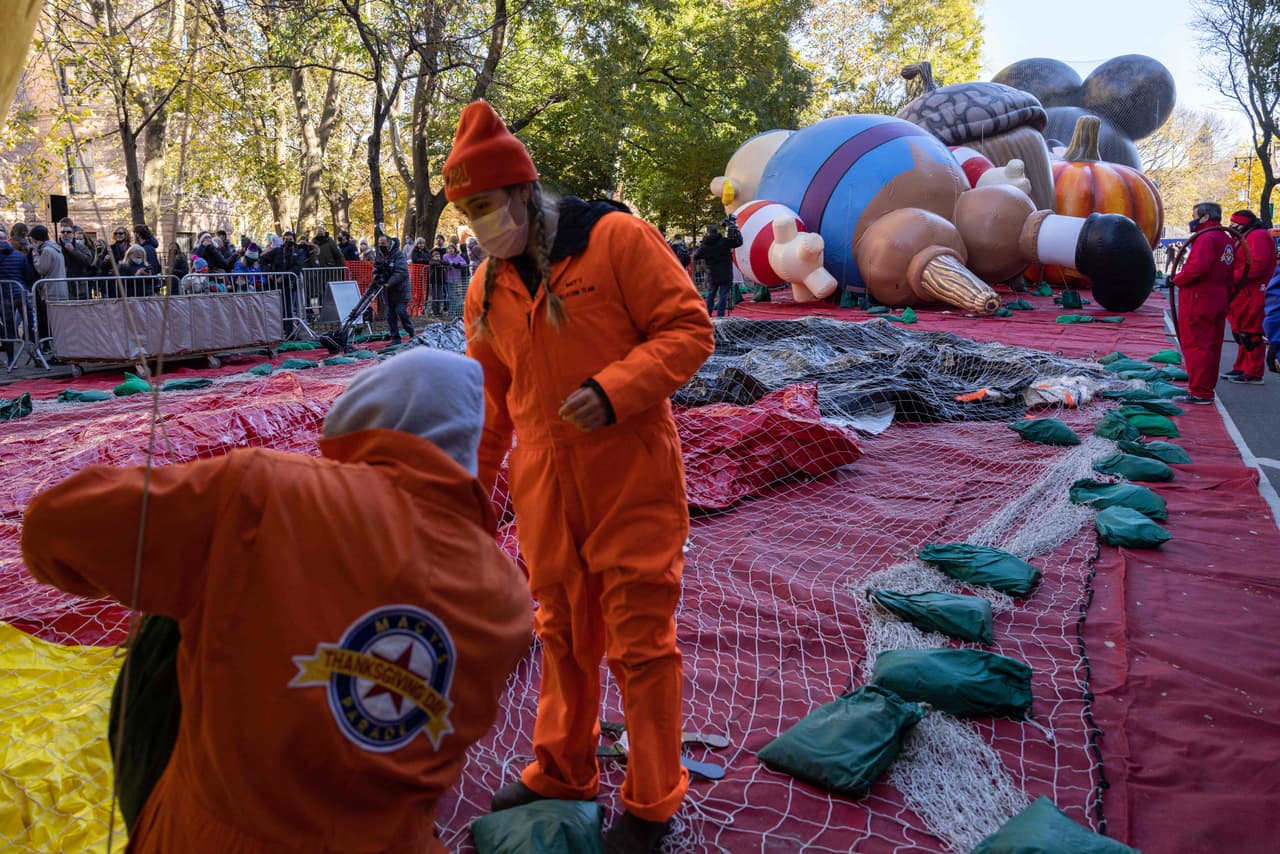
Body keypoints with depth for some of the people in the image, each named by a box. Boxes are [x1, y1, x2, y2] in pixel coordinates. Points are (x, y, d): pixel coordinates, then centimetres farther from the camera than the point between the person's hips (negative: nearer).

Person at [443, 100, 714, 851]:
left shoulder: (617, 239, -8)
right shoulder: (486, 289, 10)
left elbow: (689, 327, -10)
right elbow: (489, 401, 16)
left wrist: (613, 389, -22)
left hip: (632, 484, -5)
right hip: (545, 491, 5)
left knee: (640, 641, 3)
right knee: (563, 634, 17)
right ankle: (563, 772, 37)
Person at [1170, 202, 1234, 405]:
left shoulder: (1206, 238, -16)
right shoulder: (1226, 239, 13)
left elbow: (1198, 267, -28)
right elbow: (1229, 274, 16)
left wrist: (1177, 279, -13)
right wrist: (1226, 294, 21)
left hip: (1198, 301, -9)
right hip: (1218, 301, 9)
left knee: (1195, 345, -5)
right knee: (1212, 345, 14)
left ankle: (1200, 393, -4)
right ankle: (1207, 388, 24)